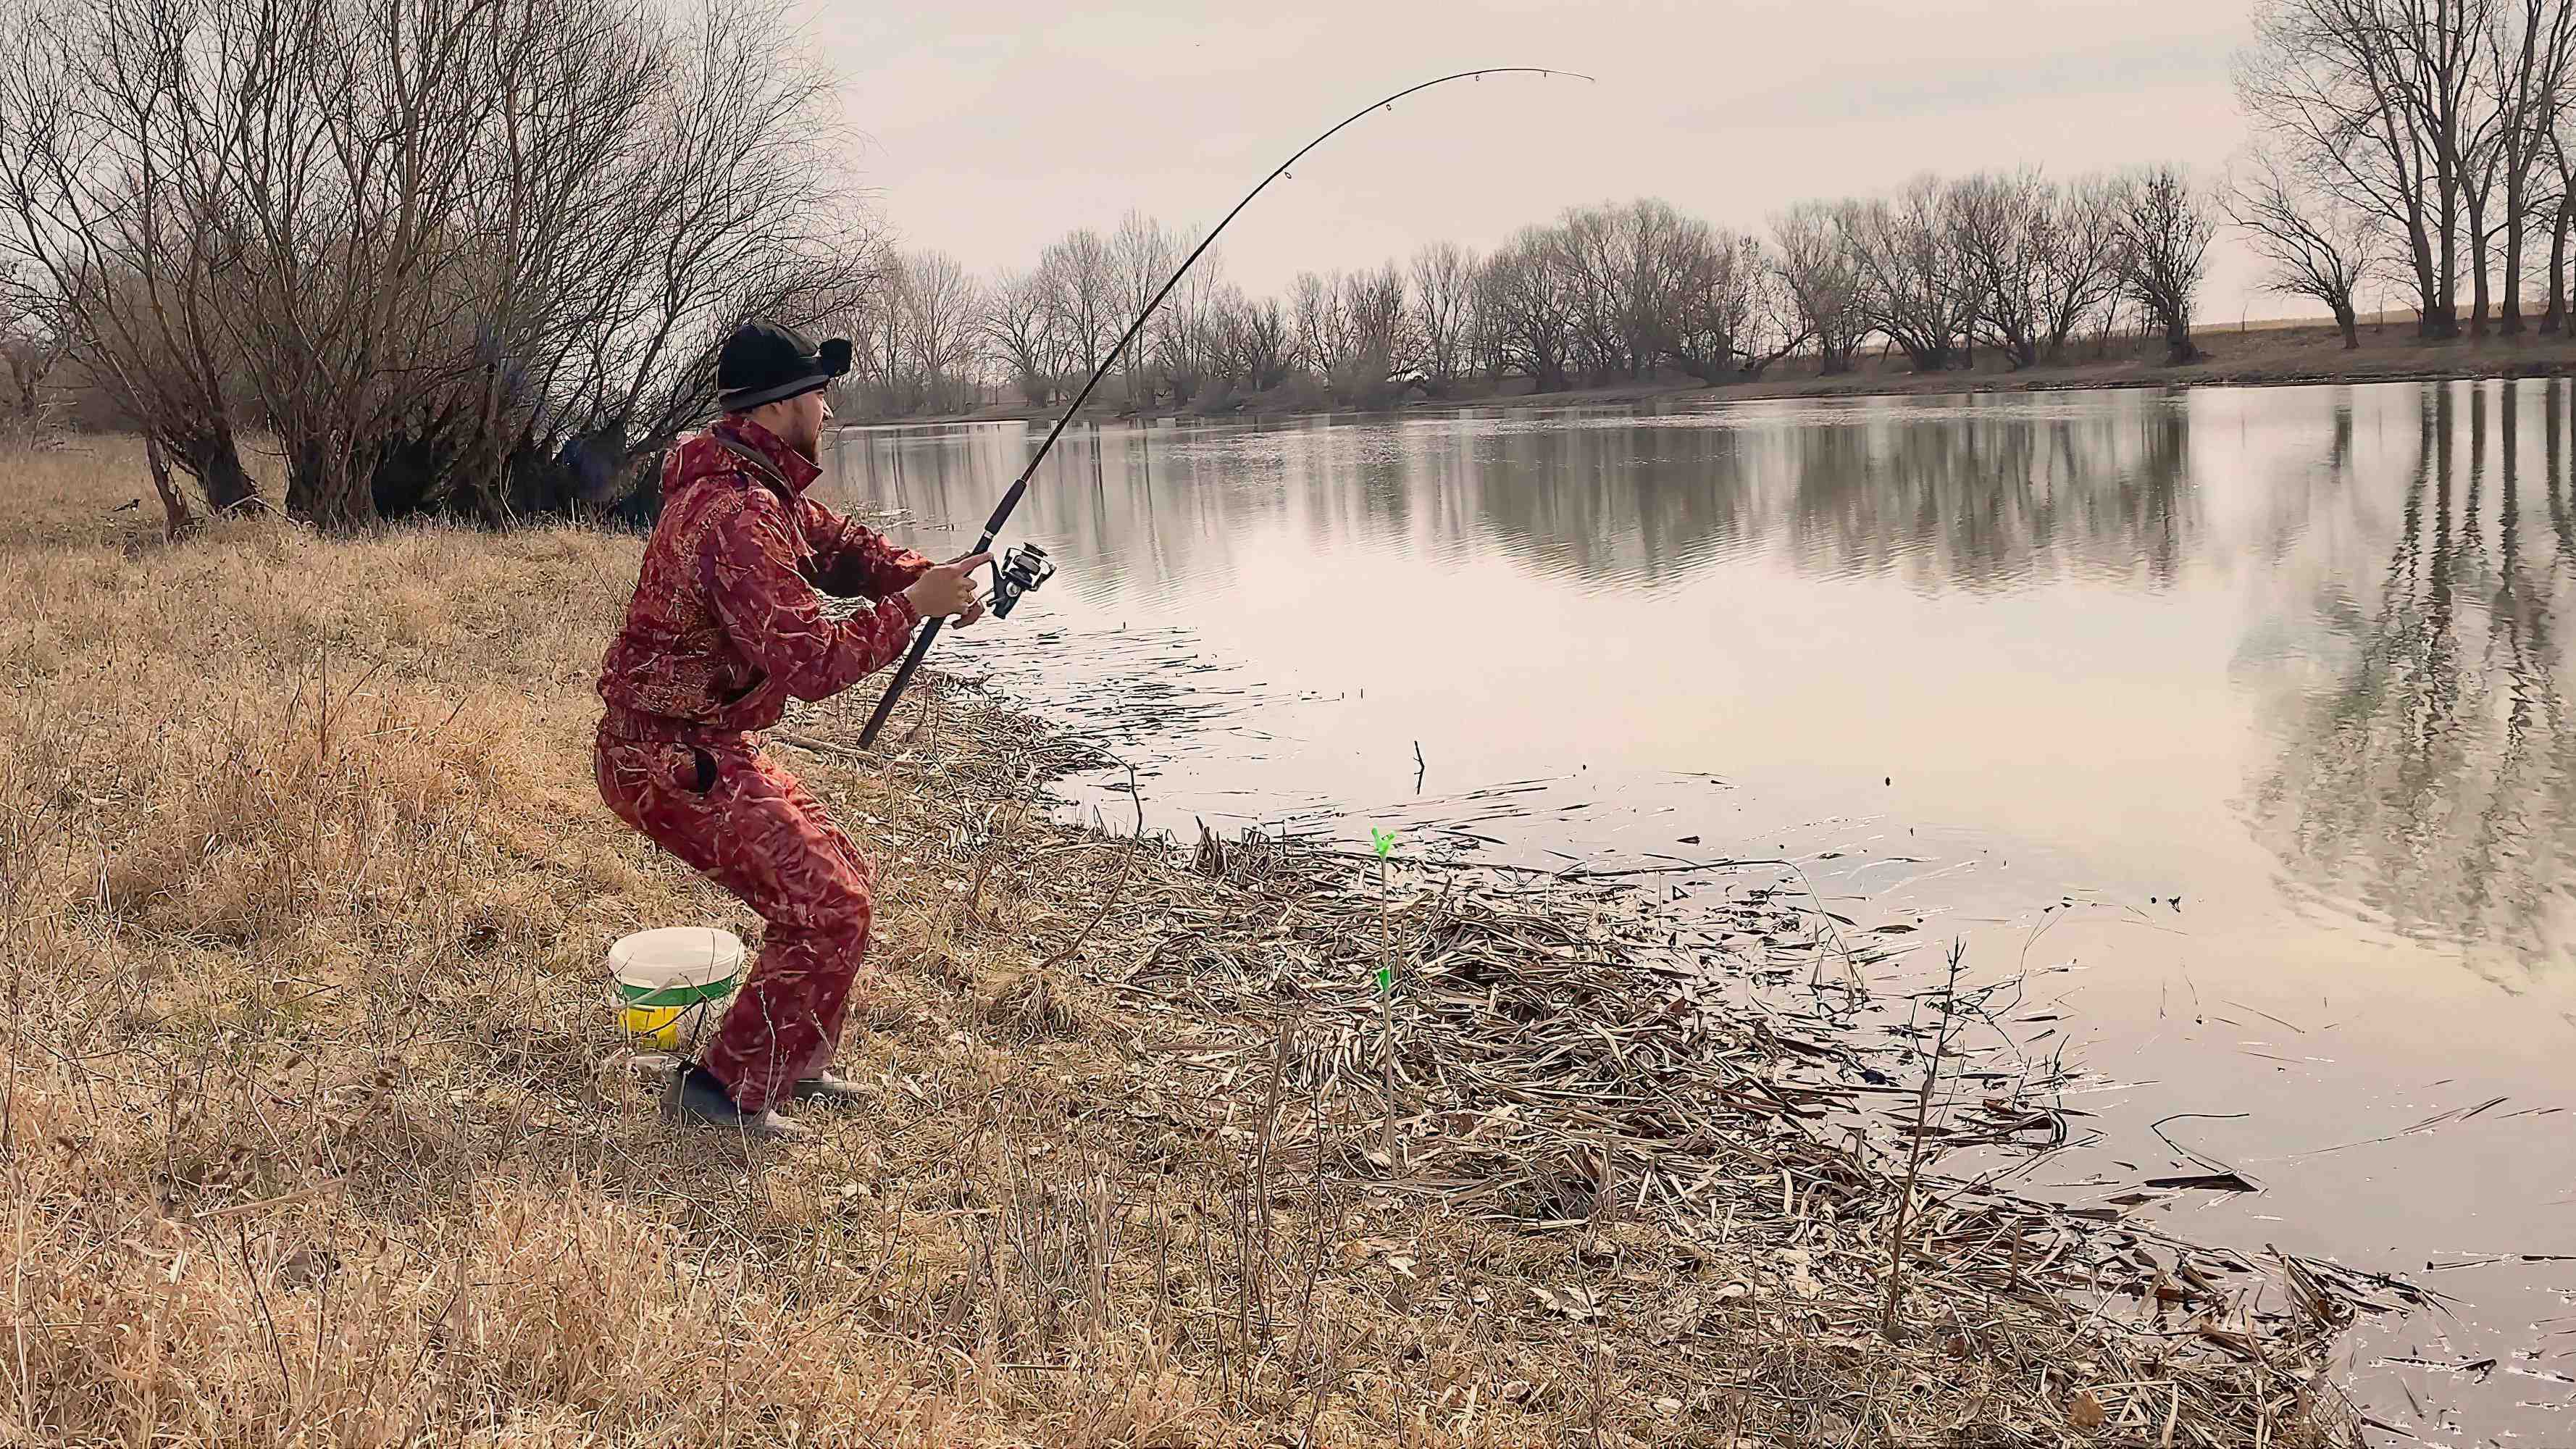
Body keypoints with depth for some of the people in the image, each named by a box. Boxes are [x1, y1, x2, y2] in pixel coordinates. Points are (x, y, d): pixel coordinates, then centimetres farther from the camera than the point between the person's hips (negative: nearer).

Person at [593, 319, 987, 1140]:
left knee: (838, 880, 17)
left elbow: (839, 546, 18)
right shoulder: (736, 517, -26)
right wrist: (912, 607, -21)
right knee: (827, 911, -11)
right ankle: (727, 1089, -2)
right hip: (670, 760, -11)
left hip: (709, 744, 11)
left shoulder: (761, 488, 9)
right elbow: (808, 664, -30)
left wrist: (927, 577, -1)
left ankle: (793, 1064, 27)